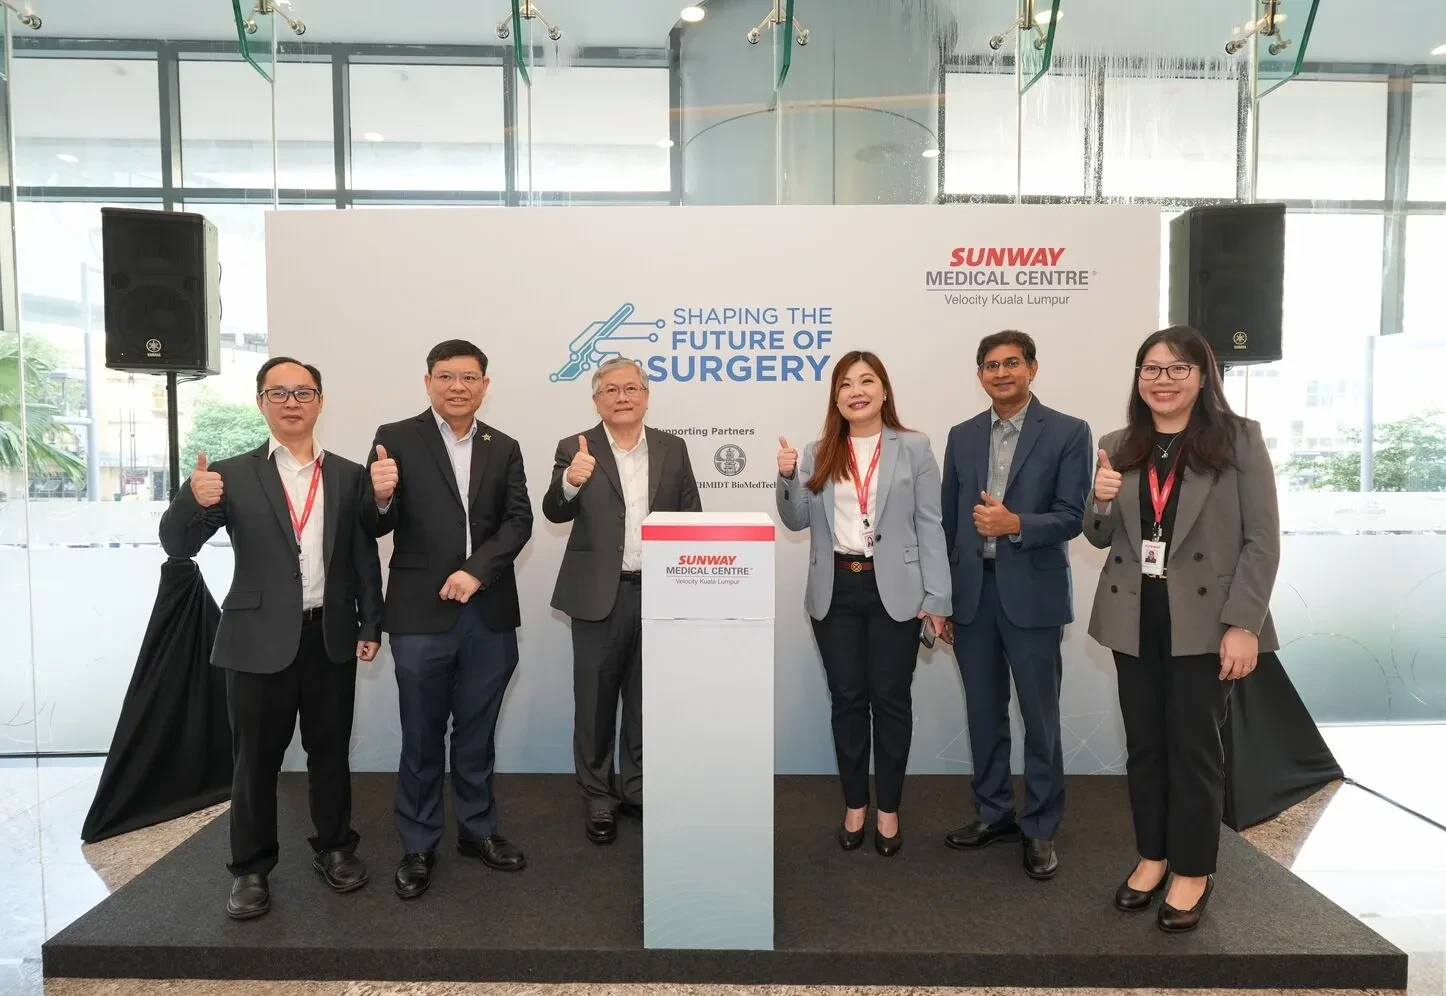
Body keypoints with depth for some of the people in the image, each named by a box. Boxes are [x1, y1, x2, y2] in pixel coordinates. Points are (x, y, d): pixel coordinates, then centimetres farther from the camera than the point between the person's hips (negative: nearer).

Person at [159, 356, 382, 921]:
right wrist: (193, 499, -26)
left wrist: (371, 625, 3)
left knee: (331, 752, 14)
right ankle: (250, 869, 25)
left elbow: (364, 555, 6)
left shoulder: (347, 475, 5)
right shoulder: (232, 475, -1)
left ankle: (334, 848, 32)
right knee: (255, 759, 9)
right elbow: (177, 545, -6)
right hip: (260, 639, -2)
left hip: (331, 637, 2)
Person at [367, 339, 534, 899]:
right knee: (421, 737, 9)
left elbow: (519, 521, -2)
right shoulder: (396, 438, -2)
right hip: (421, 613, -3)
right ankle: (418, 846, 24)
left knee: (477, 733, 15)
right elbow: (379, 527, -4)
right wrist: (380, 498, -27)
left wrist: (476, 570, -16)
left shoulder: (504, 448, 8)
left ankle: (477, 830, 31)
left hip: (489, 612, 3)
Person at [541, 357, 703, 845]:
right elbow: (555, 512, -14)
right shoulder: (576, 450, -3)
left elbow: (692, 516, 7)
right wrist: (571, 482, -35)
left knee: (646, 697, 14)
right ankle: (599, 796, 25)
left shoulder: (672, 448, 6)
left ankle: (638, 787, 31)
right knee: (595, 700, 9)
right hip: (600, 595, -2)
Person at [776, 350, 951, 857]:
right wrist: (787, 478, -12)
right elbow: (798, 521, 7)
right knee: (847, 699, 10)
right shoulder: (817, 454, 6)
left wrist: (936, 598, -7)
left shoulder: (914, 448, -1)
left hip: (894, 591, -2)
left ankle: (888, 809, 22)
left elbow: (929, 525, -3)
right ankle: (854, 804, 25)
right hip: (836, 591, 2)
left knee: (890, 699, 7)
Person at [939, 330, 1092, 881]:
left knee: (1040, 718, 6)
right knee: (984, 713, 14)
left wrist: (1016, 523, -26)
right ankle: (993, 813, 29)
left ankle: (1040, 828, 21)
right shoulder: (962, 436, 9)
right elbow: (949, 519, 10)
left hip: (1032, 593, -4)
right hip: (971, 592, 4)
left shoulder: (1068, 433, -3)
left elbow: (1071, 518, -8)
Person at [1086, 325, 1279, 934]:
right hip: (1134, 619, 4)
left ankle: (1193, 871, 22)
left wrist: (1242, 625, -14)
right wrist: (1101, 500, -10)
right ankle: (1152, 856, 29)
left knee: (1193, 745, 6)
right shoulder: (1117, 447, 7)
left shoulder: (1239, 438, -5)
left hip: (1204, 621, -4)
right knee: (1144, 743, 12)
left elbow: (1262, 540, -7)